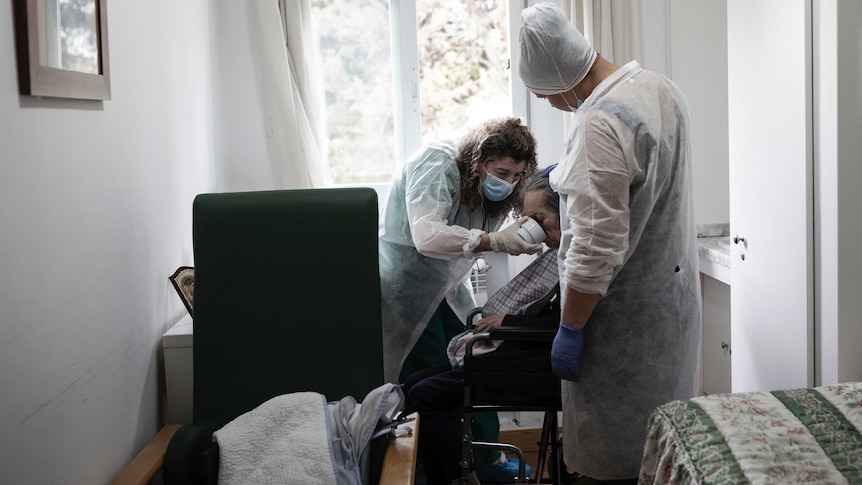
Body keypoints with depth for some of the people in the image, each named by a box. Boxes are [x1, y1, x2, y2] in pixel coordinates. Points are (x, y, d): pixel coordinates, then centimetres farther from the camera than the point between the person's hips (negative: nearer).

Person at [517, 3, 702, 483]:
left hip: (626, 313, -9)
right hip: (675, 289, 9)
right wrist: (573, 173, 29)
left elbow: (596, 248, -28)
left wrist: (569, 331, -20)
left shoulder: (599, 124, -26)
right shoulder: (662, 87, 3)